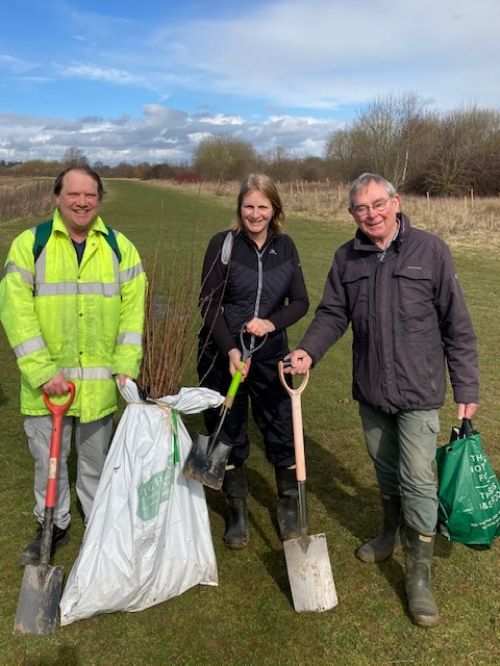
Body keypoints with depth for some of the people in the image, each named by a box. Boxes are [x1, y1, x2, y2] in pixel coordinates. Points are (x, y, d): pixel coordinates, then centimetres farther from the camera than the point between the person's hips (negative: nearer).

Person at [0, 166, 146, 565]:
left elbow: (133, 310, 1)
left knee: (97, 457, 16)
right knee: (48, 458, 13)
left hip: (99, 380, 1)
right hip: (47, 379, 0)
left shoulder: (119, 247, 2)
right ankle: (53, 526, 36)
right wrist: (42, 371, -16)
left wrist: (127, 365, -8)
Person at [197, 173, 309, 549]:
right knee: (228, 434, 9)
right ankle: (238, 512, 28)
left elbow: (300, 301, 3)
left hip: (270, 355, 2)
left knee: (282, 431, 7)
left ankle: (289, 507, 28)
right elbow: (209, 303, -9)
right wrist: (230, 350, -19)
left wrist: (272, 323, -16)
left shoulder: (285, 247, 3)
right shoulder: (223, 244, -6)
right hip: (223, 355, -2)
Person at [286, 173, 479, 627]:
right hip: (370, 389, 4)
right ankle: (392, 534, 46)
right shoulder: (347, 259, 1)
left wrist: (467, 389, -5)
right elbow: (333, 314, 4)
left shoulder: (430, 250, -10)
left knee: (418, 482, -1)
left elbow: (456, 324, -7)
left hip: (418, 390, -4)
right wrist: (308, 351, -16)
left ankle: (419, 577, 15)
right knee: (385, 471, 20)